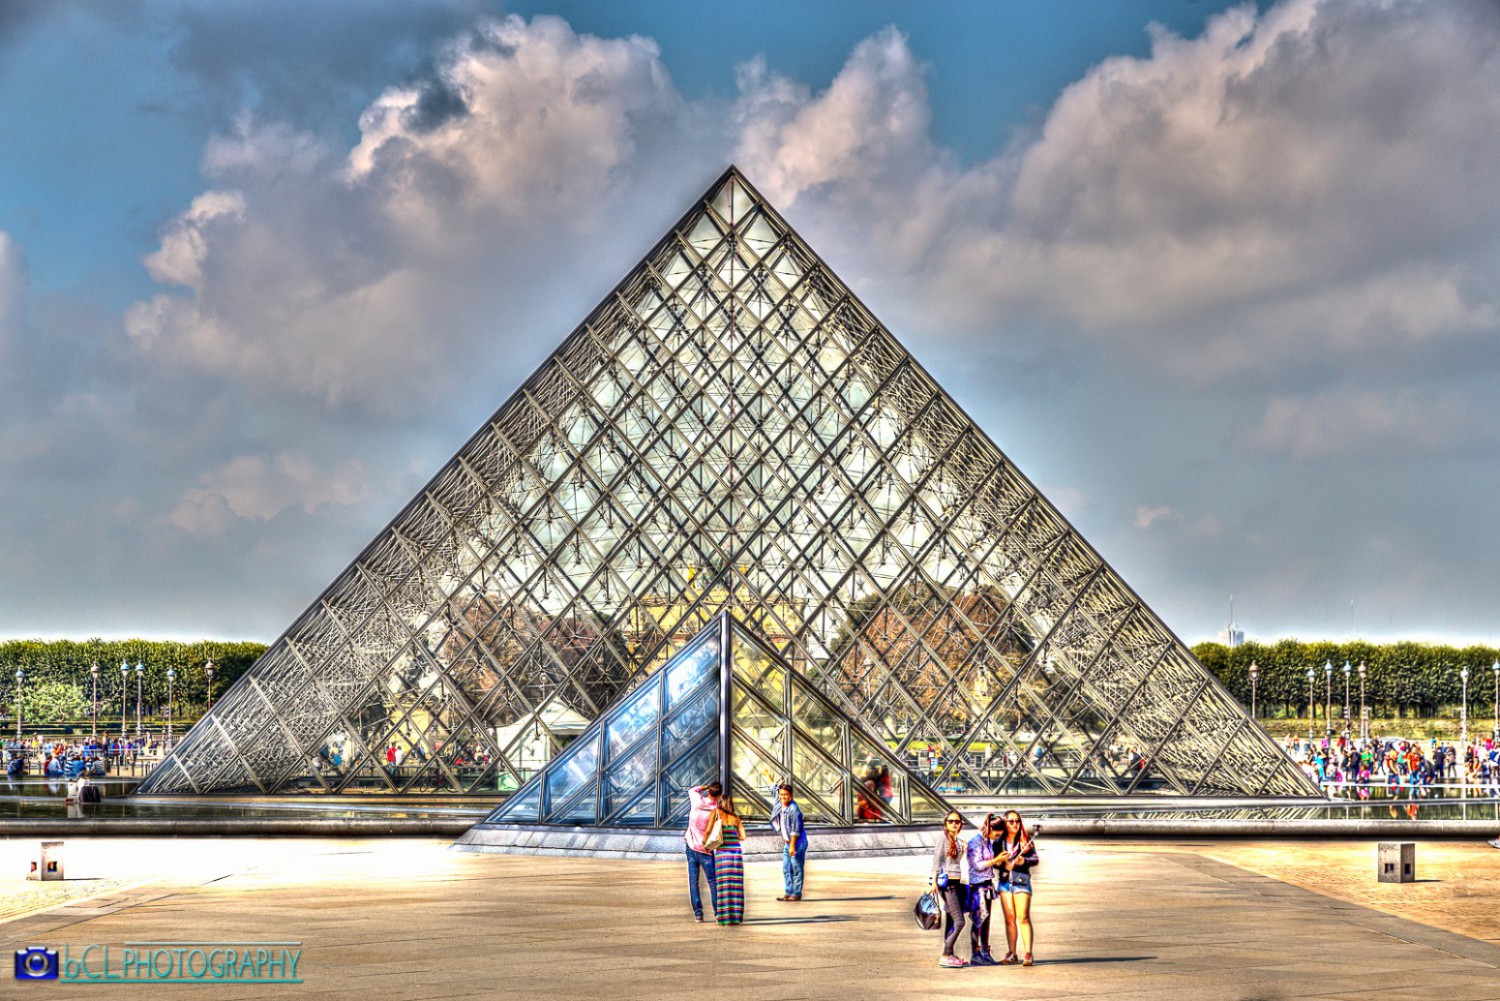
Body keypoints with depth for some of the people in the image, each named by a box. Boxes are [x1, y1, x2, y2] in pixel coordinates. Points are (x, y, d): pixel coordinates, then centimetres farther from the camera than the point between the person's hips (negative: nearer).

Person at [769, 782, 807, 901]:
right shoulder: (780, 805, 5)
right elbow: (776, 789, 22)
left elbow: (795, 830, -21)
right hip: (787, 842, 9)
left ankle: (797, 894, 1)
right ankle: (789, 892, 16)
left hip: (797, 843, -9)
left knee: (797, 869, -3)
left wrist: (792, 845, -21)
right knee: (786, 869, 10)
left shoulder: (793, 809, -20)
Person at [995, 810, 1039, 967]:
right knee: (1010, 918, 5)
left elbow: (1035, 858, -3)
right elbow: (995, 861, 15)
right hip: (1005, 881, 3)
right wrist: (1000, 862, -7)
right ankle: (1011, 954, 8)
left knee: (1023, 917, -11)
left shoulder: (1026, 840, 2)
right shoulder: (999, 842, 9)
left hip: (1022, 881, -3)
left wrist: (1023, 861, -22)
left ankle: (1027, 953, -12)